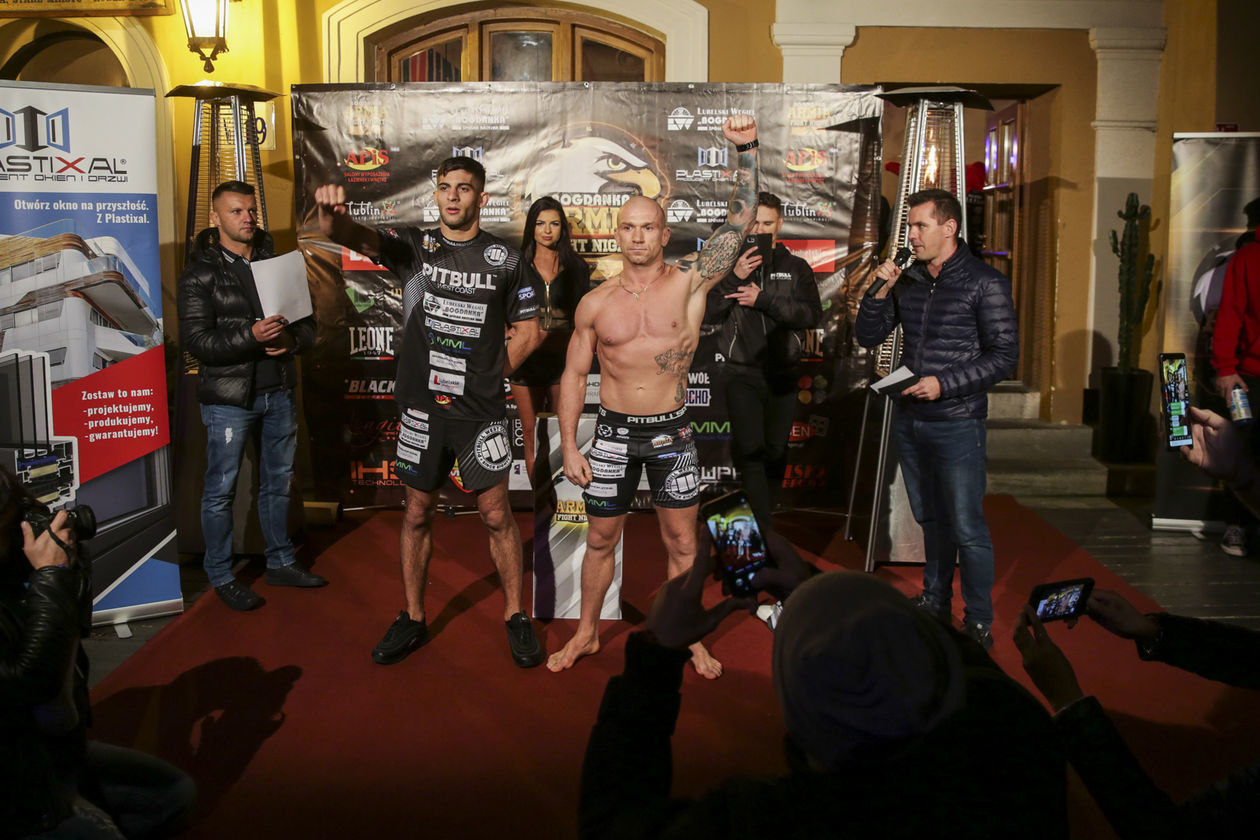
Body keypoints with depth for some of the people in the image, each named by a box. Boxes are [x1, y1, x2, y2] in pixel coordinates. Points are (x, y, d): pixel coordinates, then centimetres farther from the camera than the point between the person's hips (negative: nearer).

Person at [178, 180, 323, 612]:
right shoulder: (200, 273, -5)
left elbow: (309, 322, 10)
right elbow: (197, 340, -13)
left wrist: (292, 340, -12)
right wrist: (251, 337, -26)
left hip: (279, 392, 5)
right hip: (229, 396, -5)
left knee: (278, 482, 15)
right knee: (221, 488, 2)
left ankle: (280, 562, 29)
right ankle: (221, 576, 16)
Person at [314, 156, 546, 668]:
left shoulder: (504, 259, 1)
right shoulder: (413, 247, 3)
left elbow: (527, 331, 7)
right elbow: (351, 236, -13)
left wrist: (489, 376, -2)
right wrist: (331, 211, -36)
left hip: (481, 412, -2)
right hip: (422, 407, 2)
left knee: (496, 515, 3)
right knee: (417, 512, 12)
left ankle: (516, 617, 20)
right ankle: (412, 620, 27)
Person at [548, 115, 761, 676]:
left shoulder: (689, 282, -4)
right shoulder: (595, 303, -1)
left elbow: (740, 220, -11)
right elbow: (573, 376, 4)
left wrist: (746, 150, -21)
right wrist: (569, 447, -2)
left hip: (673, 432, -1)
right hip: (613, 433, 1)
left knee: (681, 542, 10)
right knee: (600, 540, 12)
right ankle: (587, 633, 31)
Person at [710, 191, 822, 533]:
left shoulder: (796, 268, 7)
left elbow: (813, 315, -8)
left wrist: (763, 299, -16)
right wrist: (734, 279, -17)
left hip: (783, 375, 2)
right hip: (741, 375, -2)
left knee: (776, 453, 10)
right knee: (751, 451, -13)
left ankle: (765, 518, 26)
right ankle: (765, 533, -13)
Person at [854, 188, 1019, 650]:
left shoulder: (985, 283, -9)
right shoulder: (908, 280, 8)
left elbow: (1004, 356, -11)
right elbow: (867, 336, 10)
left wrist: (943, 384, -19)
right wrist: (881, 291, -6)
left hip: (956, 424, -6)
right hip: (909, 421, 6)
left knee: (967, 528, -2)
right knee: (931, 519, 18)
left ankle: (979, 621, 12)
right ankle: (934, 600, 33)